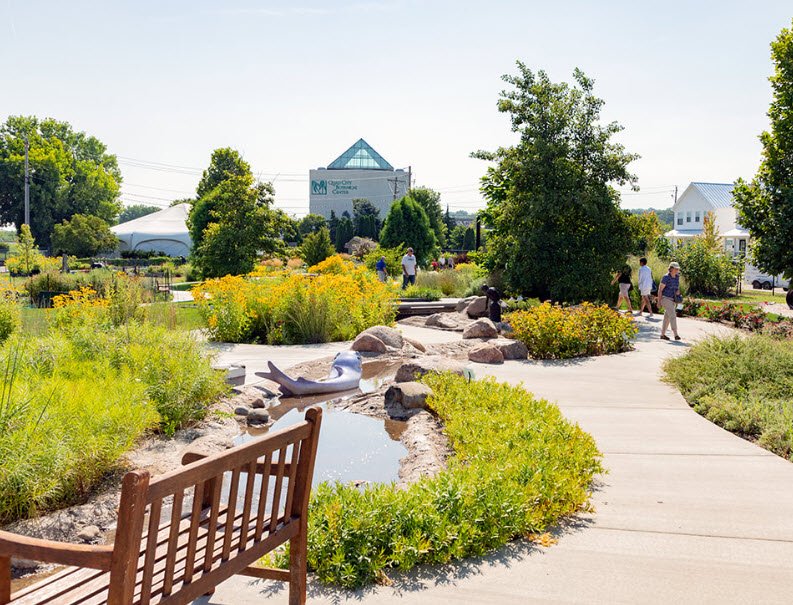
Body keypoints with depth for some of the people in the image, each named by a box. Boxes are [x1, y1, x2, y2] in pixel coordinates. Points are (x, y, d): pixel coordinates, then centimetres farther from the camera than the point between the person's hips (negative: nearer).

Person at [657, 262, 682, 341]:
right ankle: (676, 334, -20)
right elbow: (660, 289, -13)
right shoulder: (666, 277, -15)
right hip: (666, 299, -8)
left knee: (667, 317, 10)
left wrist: (678, 290, -6)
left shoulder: (677, 277, 6)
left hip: (673, 300, 8)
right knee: (673, 316, -17)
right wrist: (659, 302, -15)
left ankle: (662, 334, 17)